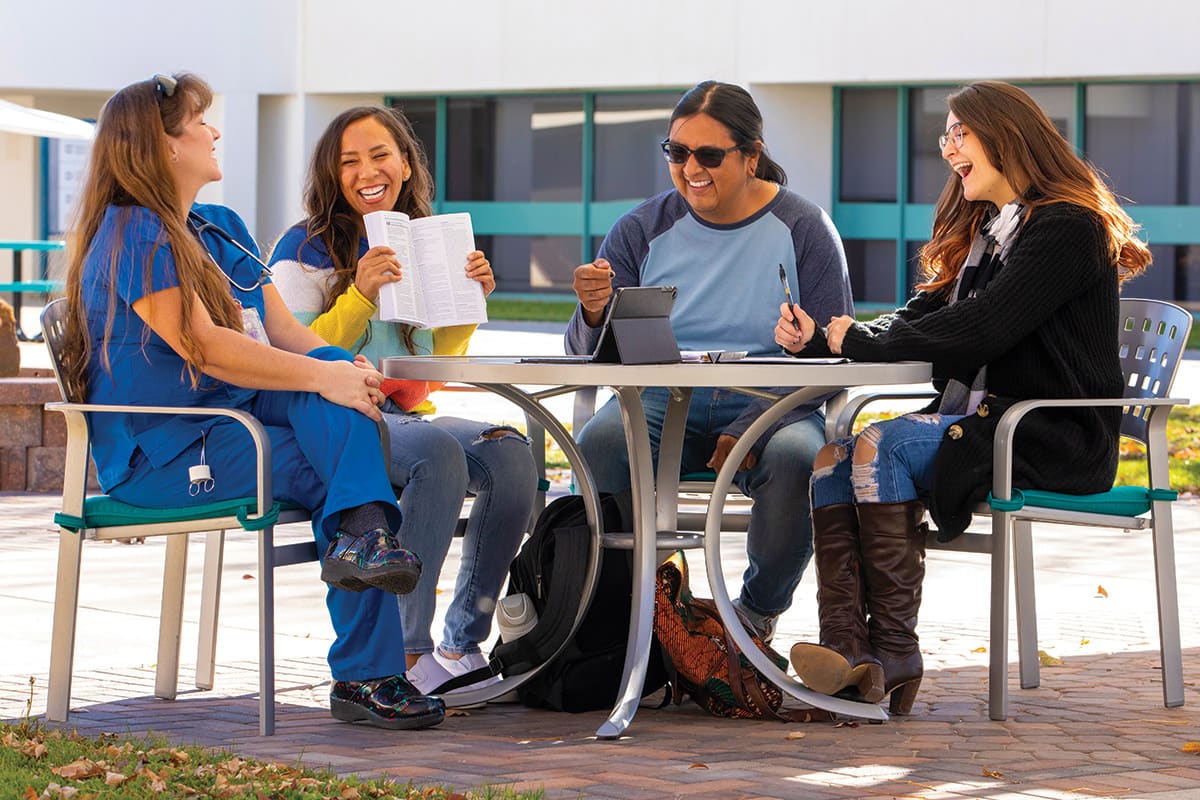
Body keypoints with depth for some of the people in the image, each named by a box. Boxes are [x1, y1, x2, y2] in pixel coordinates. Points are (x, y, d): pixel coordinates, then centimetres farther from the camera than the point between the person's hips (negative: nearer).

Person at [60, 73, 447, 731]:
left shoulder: (224, 230, 19)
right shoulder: (133, 236, -10)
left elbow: (284, 331, 9)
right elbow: (204, 348, -20)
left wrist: (347, 372, -13)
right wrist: (323, 377, -27)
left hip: (237, 417, 8)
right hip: (161, 452, -8)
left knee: (335, 366, -20)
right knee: (328, 474, -23)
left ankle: (363, 535, -33)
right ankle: (365, 675, -25)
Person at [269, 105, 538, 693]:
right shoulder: (307, 249, 0)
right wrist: (360, 296, -18)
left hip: (408, 416, 6)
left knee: (510, 453, -24)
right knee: (439, 452, -35)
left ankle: (464, 645, -17)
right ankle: (406, 653, -32)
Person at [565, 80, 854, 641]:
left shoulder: (804, 231, 0)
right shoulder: (644, 230, 6)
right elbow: (589, 355, 4)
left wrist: (750, 430, -19)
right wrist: (595, 315, -21)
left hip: (774, 410, -1)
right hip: (661, 408, 2)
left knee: (796, 458, -34)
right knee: (600, 442, -30)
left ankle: (757, 613, -9)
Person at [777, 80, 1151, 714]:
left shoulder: (1067, 229, -8)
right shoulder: (983, 229, 23)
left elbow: (977, 329, -18)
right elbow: (923, 317, 16)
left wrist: (859, 340, -12)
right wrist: (820, 338, 1)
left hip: (1053, 438, -8)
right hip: (977, 422, 8)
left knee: (879, 445, -29)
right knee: (832, 458, -18)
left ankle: (894, 652, -28)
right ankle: (847, 648, -32)